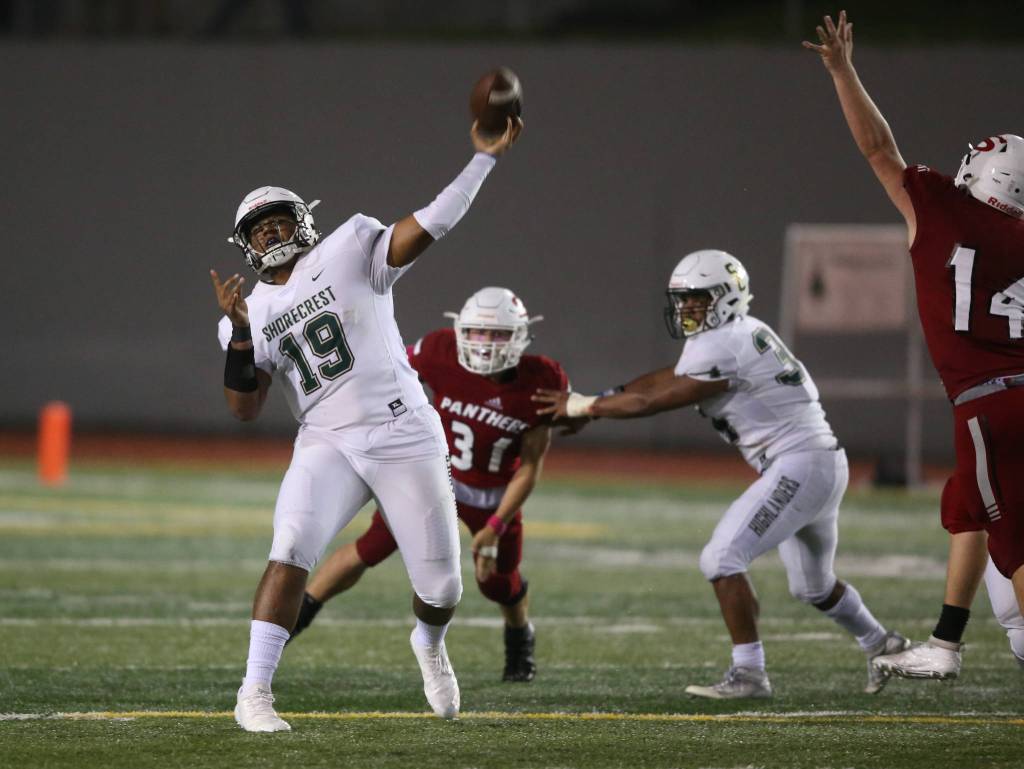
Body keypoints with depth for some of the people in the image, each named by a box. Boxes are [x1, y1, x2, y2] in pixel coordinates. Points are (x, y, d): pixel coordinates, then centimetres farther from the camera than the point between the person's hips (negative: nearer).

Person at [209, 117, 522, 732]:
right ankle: (254, 693, -22)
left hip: (405, 439, -1)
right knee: (291, 554, -24)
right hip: (328, 446, 1)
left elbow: (429, 226, -9)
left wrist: (486, 159, -17)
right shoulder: (254, 314, 10)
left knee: (441, 587, 5)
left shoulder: (348, 253, 1)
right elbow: (244, 409, 3)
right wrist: (239, 334, -11)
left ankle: (430, 644, 42)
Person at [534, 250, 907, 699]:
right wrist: (594, 403, 15)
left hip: (799, 467, -10)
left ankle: (748, 675, -12)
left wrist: (583, 406, -2)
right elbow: (668, 378, 19)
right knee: (812, 586, 26)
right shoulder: (737, 335, 13)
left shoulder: (722, 349, -17)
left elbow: (651, 402, -12)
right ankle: (882, 645, 44)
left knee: (722, 558, -12)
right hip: (824, 464, 10)